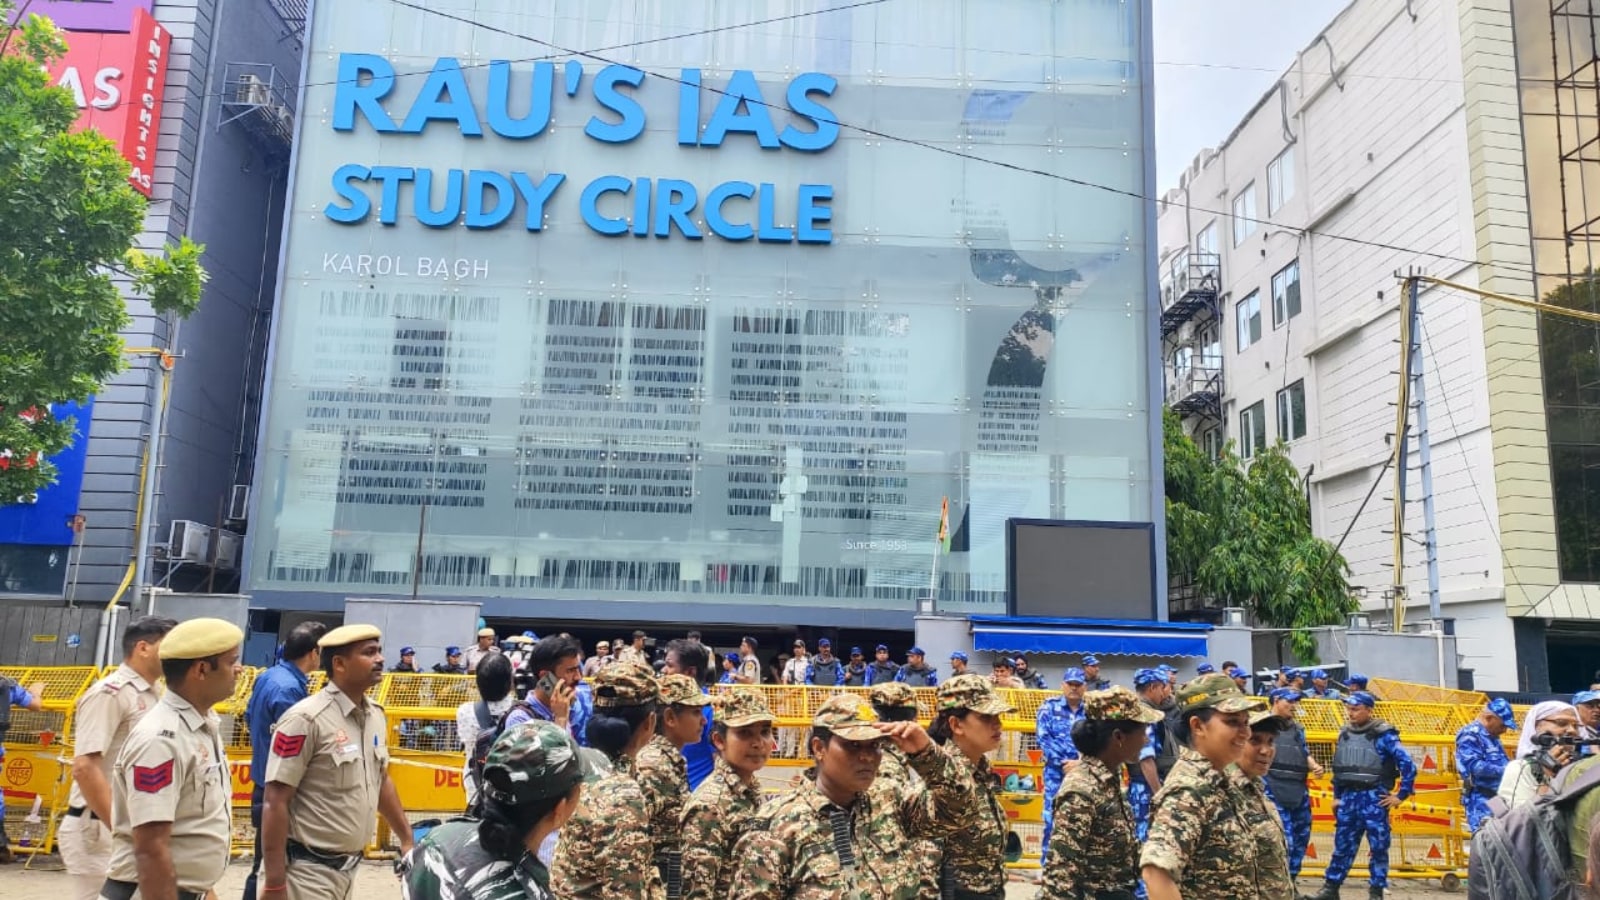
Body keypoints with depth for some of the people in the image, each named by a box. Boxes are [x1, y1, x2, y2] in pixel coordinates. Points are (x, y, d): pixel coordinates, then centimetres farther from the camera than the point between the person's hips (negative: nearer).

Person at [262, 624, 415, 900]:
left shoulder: (376, 715, 4)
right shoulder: (306, 720, -18)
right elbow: (276, 802, -17)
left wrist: (407, 839, 19)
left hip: (349, 867, 7)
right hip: (308, 871, -7)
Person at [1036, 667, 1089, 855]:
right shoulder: (1049, 707, 5)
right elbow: (1042, 737, -4)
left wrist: (1081, 763, -14)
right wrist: (1063, 762, -11)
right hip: (1056, 772, -2)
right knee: (1052, 818, -5)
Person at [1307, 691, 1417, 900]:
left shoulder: (1383, 734, -9)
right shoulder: (1345, 734, 9)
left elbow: (1408, 765, -10)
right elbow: (1337, 768, 18)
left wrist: (1401, 795, -8)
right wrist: (1336, 796, 16)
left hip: (1373, 797, -5)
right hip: (1349, 797, 5)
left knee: (1378, 846, 3)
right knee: (1342, 845, 9)